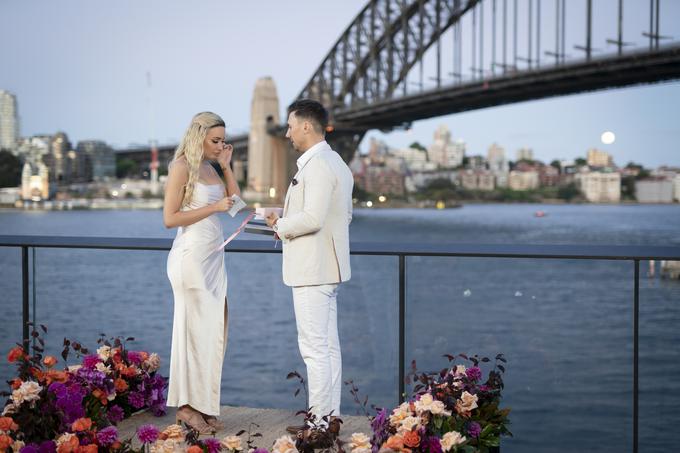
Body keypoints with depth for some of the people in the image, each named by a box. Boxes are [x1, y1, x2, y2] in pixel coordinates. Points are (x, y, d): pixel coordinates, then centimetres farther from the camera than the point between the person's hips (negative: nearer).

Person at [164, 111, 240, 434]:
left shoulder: (209, 167, 12)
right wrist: (214, 207, -17)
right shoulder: (182, 167, -11)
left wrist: (226, 165, 6)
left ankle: (204, 404, 14)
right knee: (195, 329, -3)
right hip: (191, 256, -8)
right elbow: (170, 218, -15)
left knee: (213, 330, 8)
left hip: (213, 257, 8)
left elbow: (235, 200, 14)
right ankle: (187, 406, 5)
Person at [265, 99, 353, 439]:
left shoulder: (317, 166, -17)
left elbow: (312, 218, -26)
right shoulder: (336, 163, 16)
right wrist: (288, 226, 14)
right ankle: (331, 414, 18)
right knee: (328, 344, 12)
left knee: (314, 347, -6)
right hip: (327, 267, 11)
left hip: (312, 269, -11)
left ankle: (320, 419, -2)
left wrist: (281, 226, -7)